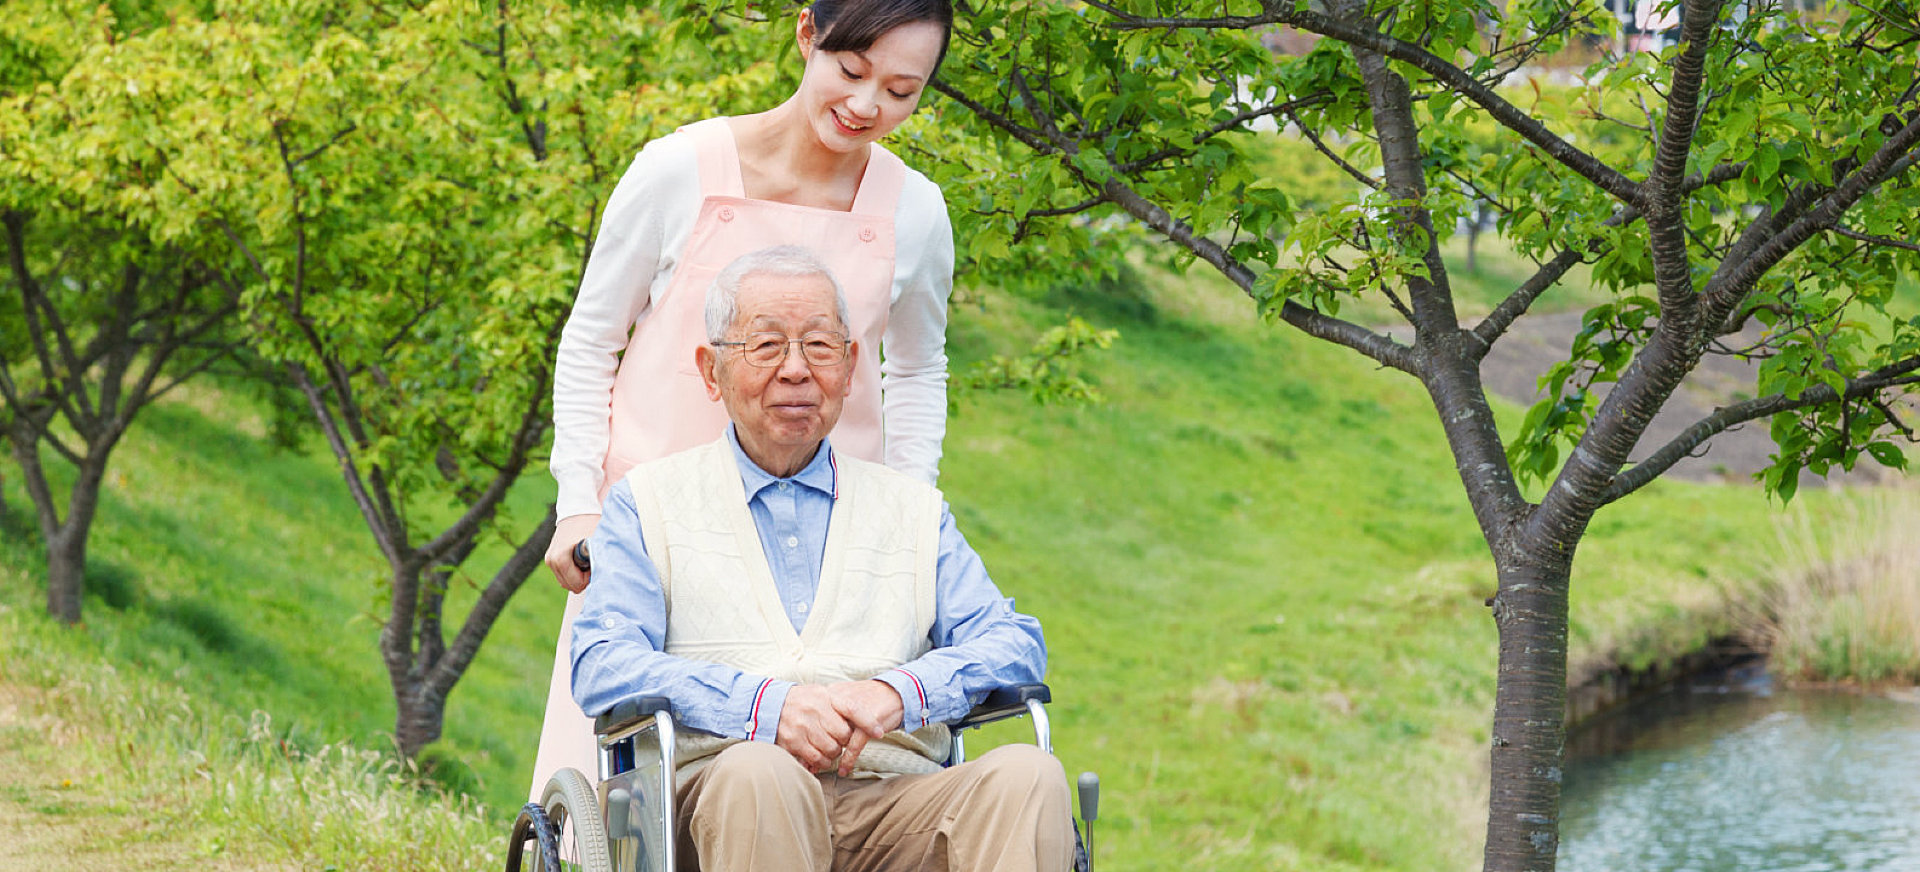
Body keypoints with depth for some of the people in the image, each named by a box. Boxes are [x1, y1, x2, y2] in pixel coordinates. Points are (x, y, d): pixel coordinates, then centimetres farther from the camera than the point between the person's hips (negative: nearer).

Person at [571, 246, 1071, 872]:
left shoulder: (913, 510, 26)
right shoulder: (649, 503, 18)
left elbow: (1013, 643, 12)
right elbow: (601, 666, 3)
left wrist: (900, 692, -10)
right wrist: (765, 705, -14)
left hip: (893, 796, 3)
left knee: (1026, 776, -30)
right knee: (758, 773, -39)